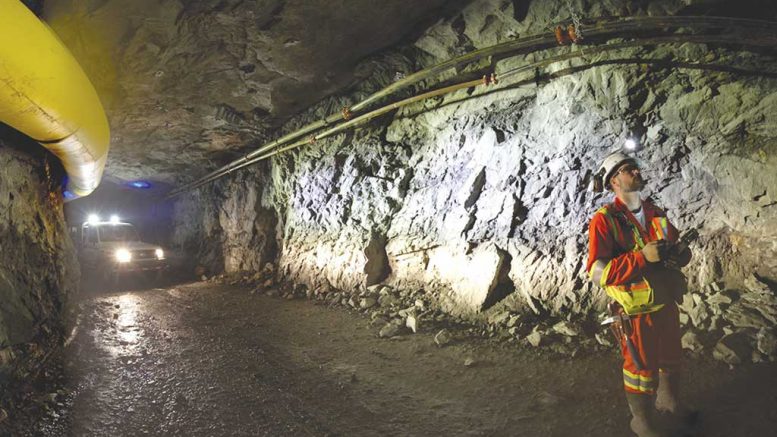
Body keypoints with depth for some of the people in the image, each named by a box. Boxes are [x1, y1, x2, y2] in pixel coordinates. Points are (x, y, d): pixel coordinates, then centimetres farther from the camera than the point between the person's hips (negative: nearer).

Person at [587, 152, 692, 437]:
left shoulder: (655, 213, 6)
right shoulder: (604, 220, -16)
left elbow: (677, 247, 15)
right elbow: (598, 272, -23)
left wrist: (680, 253, -9)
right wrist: (642, 257, -30)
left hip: (667, 303, 7)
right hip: (638, 312, -7)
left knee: (671, 360, 25)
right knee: (641, 369, 9)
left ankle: (668, 401, 52)